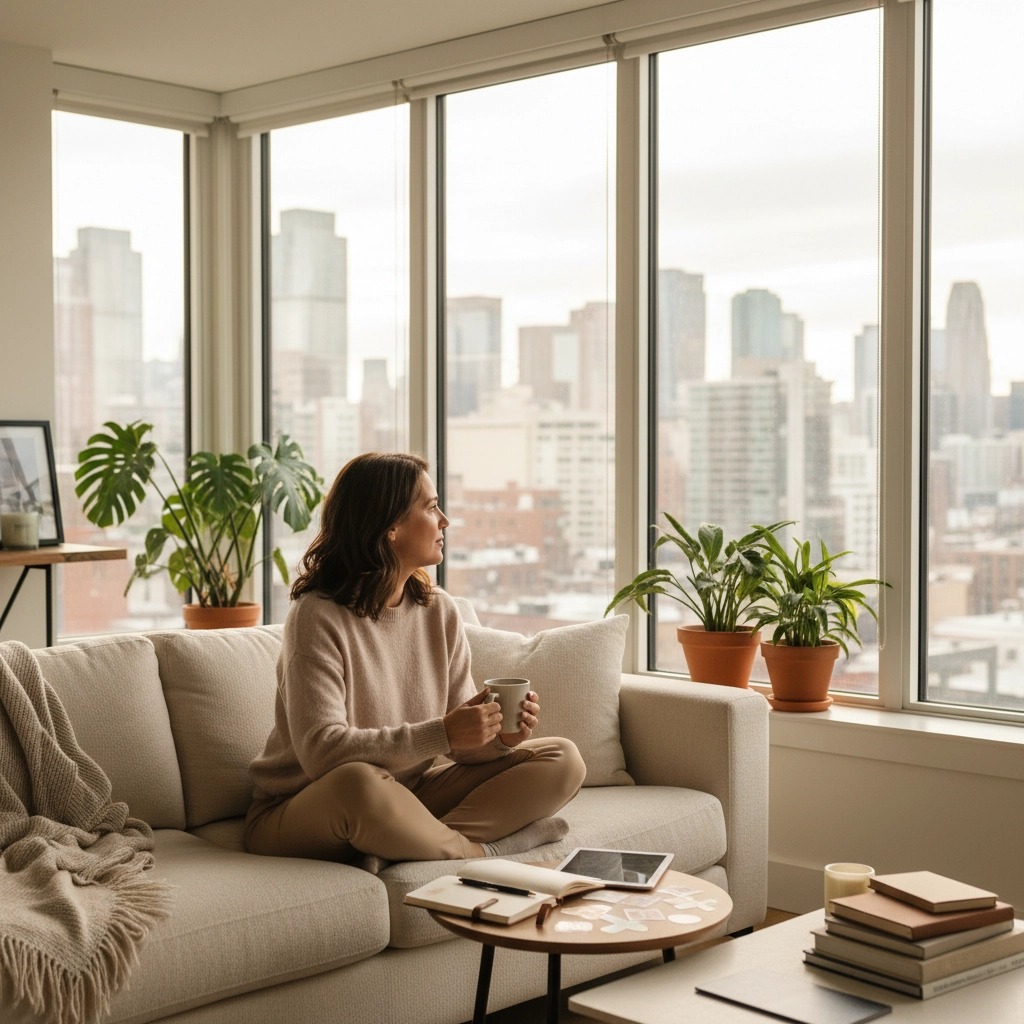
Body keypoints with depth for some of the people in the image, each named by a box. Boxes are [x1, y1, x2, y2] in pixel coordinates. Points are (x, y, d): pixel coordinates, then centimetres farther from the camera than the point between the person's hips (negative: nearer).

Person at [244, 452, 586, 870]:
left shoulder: (439, 612, 3)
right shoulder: (318, 617, -16)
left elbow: (461, 743, 4)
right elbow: (321, 750, -28)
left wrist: (500, 738, -19)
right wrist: (441, 734, -31)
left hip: (407, 799, 7)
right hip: (300, 812, -7)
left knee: (562, 760, -4)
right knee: (358, 782, -42)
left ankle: (419, 844, -23)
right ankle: (479, 851, -16)